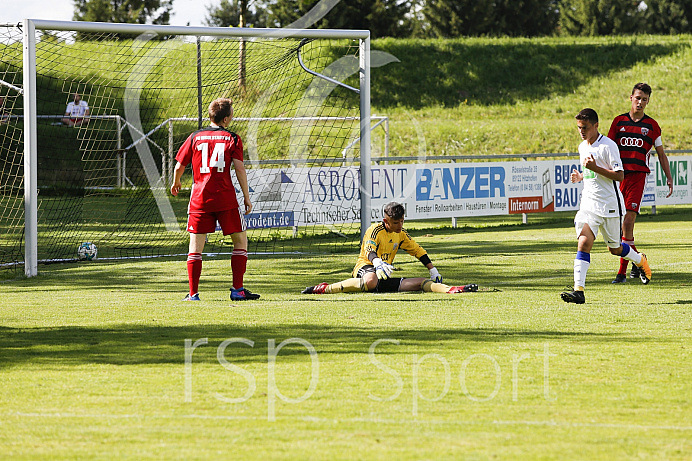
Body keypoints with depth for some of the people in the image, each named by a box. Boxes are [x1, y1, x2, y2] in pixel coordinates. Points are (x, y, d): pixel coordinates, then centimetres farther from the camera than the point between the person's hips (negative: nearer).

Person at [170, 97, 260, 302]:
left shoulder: (195, 137, 8)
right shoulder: (232, 139, 2)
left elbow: (179, 166, 9)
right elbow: (239, 168, -5)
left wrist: (175, 183, 30)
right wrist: (247, 197, 1)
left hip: (199, 199, 2)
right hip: (226, 199, -2)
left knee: (195, 246, 6)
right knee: (240, 240, 11)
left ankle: (193, 293, 2)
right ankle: (238, 290, 5)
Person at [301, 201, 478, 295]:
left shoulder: (401, 234, 11)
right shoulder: (375, 230, -11)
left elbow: (417, 251, 22)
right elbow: (369, 251, -27)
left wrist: (433, 270, 18)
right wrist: (379, 264, -49)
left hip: (385, 279, 7)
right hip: (365, 267, -7)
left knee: (422, 282, -5)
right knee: (371, 281, -43)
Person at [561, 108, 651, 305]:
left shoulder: (608, 145, -13)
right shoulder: (582, 147, 11)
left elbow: (619, 175, -16)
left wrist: (595, 168, -26)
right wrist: (580, 177, 6)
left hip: (609, 205, -5)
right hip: (588, 204, 5)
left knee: (615, 248, 10)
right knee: (583, 242, -14)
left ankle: (641, 261, 43)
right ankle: (578, 290, -21)